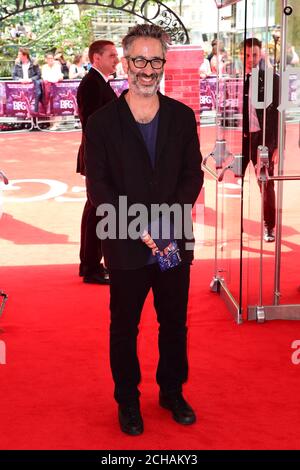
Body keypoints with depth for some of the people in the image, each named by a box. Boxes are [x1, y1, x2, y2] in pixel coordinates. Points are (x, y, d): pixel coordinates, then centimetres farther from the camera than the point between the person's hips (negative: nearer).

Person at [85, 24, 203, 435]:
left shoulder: (182, 117, 3)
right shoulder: (102, 122, -5)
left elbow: (193, 175, 1)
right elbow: (98, 187, -7)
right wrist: (138, 228, -18)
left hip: (174, 243, 2)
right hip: (126, 247, -2)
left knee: (175, 324, 15)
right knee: (124, 328, 12)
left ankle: (173, 392, 36)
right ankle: (128, 401, 30)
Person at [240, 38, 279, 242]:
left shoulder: (272, 79, 1)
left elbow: (278, 113, 1)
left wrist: (278, 145, -4)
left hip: (263, 138, -1)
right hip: (239, 138, 1)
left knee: (267, 185, 5)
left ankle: (269, 227, 17)